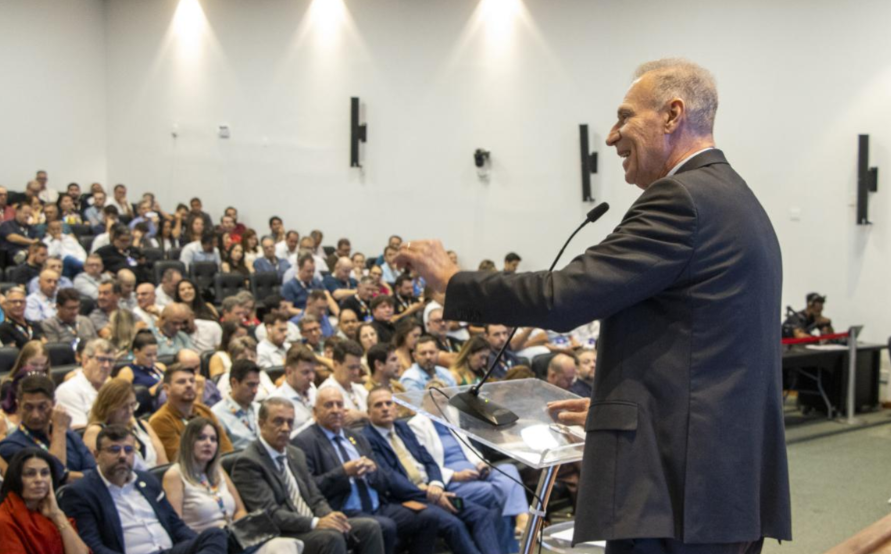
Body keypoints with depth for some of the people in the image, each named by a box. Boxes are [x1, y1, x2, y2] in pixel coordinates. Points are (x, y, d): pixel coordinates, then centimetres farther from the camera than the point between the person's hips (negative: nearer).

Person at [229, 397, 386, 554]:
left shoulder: (296, 454, 17)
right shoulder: (248, 463, -9)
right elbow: (269, 513, -18)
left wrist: (329, 516, -6)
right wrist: (316, 523, -26)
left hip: (310, 526, 8)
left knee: (369, 527, -9)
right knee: (331, 537, -32)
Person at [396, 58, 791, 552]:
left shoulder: (681, 198, -13)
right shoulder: (737, 200, 18)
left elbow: (563, 297, -17)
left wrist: (450, 281, -4)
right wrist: (616, 406, 28)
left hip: (676, 489, -10)